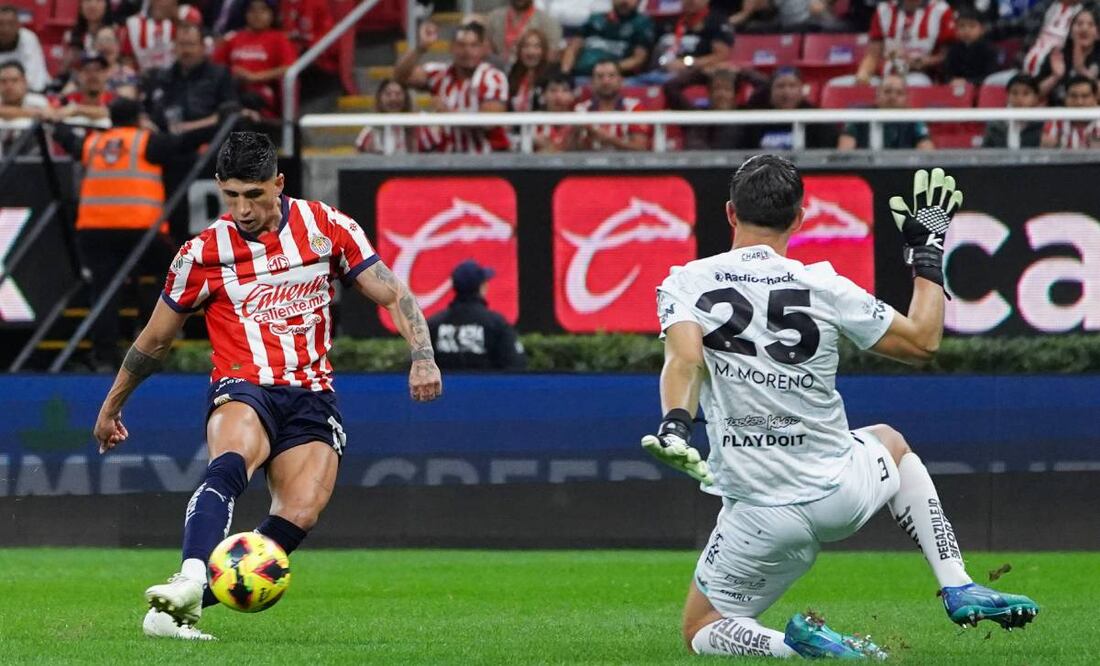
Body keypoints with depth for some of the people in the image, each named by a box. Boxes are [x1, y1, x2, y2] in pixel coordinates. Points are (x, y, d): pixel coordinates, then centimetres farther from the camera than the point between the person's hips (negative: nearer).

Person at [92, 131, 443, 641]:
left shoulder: (326, 228, 4)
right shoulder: (203, 254, 2)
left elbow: (392, 296, 8)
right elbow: (155, 340, 16)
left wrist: (422, 356, -10)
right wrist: (112, 404, 26)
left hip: (311, 397, 1)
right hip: (241, 390, -1)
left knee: (300, 512, -24)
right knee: (229, 464, -37)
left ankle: (178, 608, -18)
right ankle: (189, 581, -56)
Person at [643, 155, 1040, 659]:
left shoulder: (686, 283, -3)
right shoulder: (825, 287, -2)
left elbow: (684, 359, -23)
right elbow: (922, 342, 6)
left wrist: (675, 424, -36)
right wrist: (928, 255, 17)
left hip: (763, 517, -2)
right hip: (840, 493, 2)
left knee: (701, 632, 15)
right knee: (889, 442, 37)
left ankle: (795, 645, -16)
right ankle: (958, 589, 24)